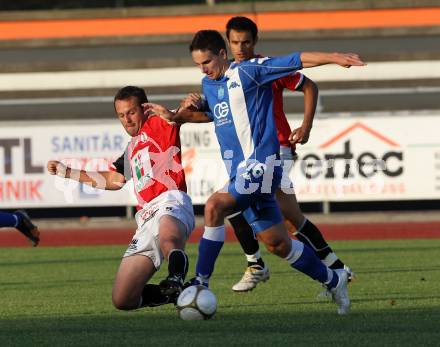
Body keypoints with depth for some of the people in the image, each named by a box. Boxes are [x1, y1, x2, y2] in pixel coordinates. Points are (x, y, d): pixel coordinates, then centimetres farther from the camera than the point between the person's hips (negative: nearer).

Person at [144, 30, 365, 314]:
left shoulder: (247, 72, -7)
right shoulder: (208, 84, 17)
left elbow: (297, 61, -10)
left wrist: (335, 58, -20)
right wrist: (174, 117, 23)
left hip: (261, 164, -9)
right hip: (240, 171, 9)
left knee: (215, 206, -27)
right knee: (277, 244, 10)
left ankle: (201, 284, -23)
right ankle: (334, 280, 26)